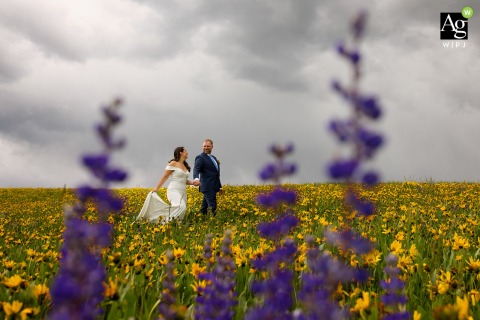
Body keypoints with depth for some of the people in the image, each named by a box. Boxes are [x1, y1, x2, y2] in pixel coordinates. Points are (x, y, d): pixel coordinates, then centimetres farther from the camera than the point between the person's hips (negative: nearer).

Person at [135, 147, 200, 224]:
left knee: (182, 210, -3)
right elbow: (164, 177, -2)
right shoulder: (173, 163, -2)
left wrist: (192, 183, 6)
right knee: (182, 207, -32)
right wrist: (156, 189, -6)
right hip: (174, 190, -8)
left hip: (183, 192, 8)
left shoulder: (185, 165, 18)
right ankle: (165, 219, -20)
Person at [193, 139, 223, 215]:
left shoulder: (214, 157, 19)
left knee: (205, 205, 11)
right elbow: (196, 169, -23)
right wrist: (196, 178, -44)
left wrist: (219, 186, 24)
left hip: (213, 187, 8)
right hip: (208, 187, -8)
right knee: (212, 207, -12)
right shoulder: (200, 157, -7)